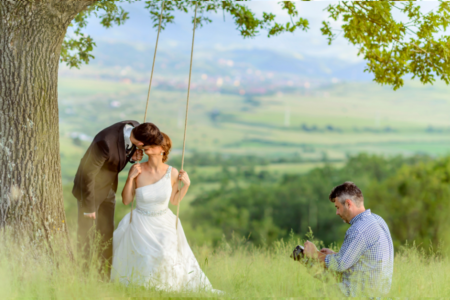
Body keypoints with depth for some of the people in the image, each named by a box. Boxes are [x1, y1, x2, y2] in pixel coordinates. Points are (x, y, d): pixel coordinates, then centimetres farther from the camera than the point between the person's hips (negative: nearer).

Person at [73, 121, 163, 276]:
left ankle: (105, 277, 17)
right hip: (91, 187, -7)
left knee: (107, 233, 9)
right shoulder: (105, 143, -38)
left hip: (109, 187, 7)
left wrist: (133, 157, -17)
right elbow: (88, 174, -26)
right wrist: (89, 207, -18)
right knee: (86, 233, 1)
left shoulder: (136, 127, -17)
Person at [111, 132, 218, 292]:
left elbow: (174, 200, 7)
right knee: (145, 261, -17)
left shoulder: (172, 173, -8)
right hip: (141, 224, -1)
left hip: (164, 225, 1)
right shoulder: (137, 170, -12)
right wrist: (131, 178, -18)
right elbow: (126, 200, -5)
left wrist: (186, 184, -8)